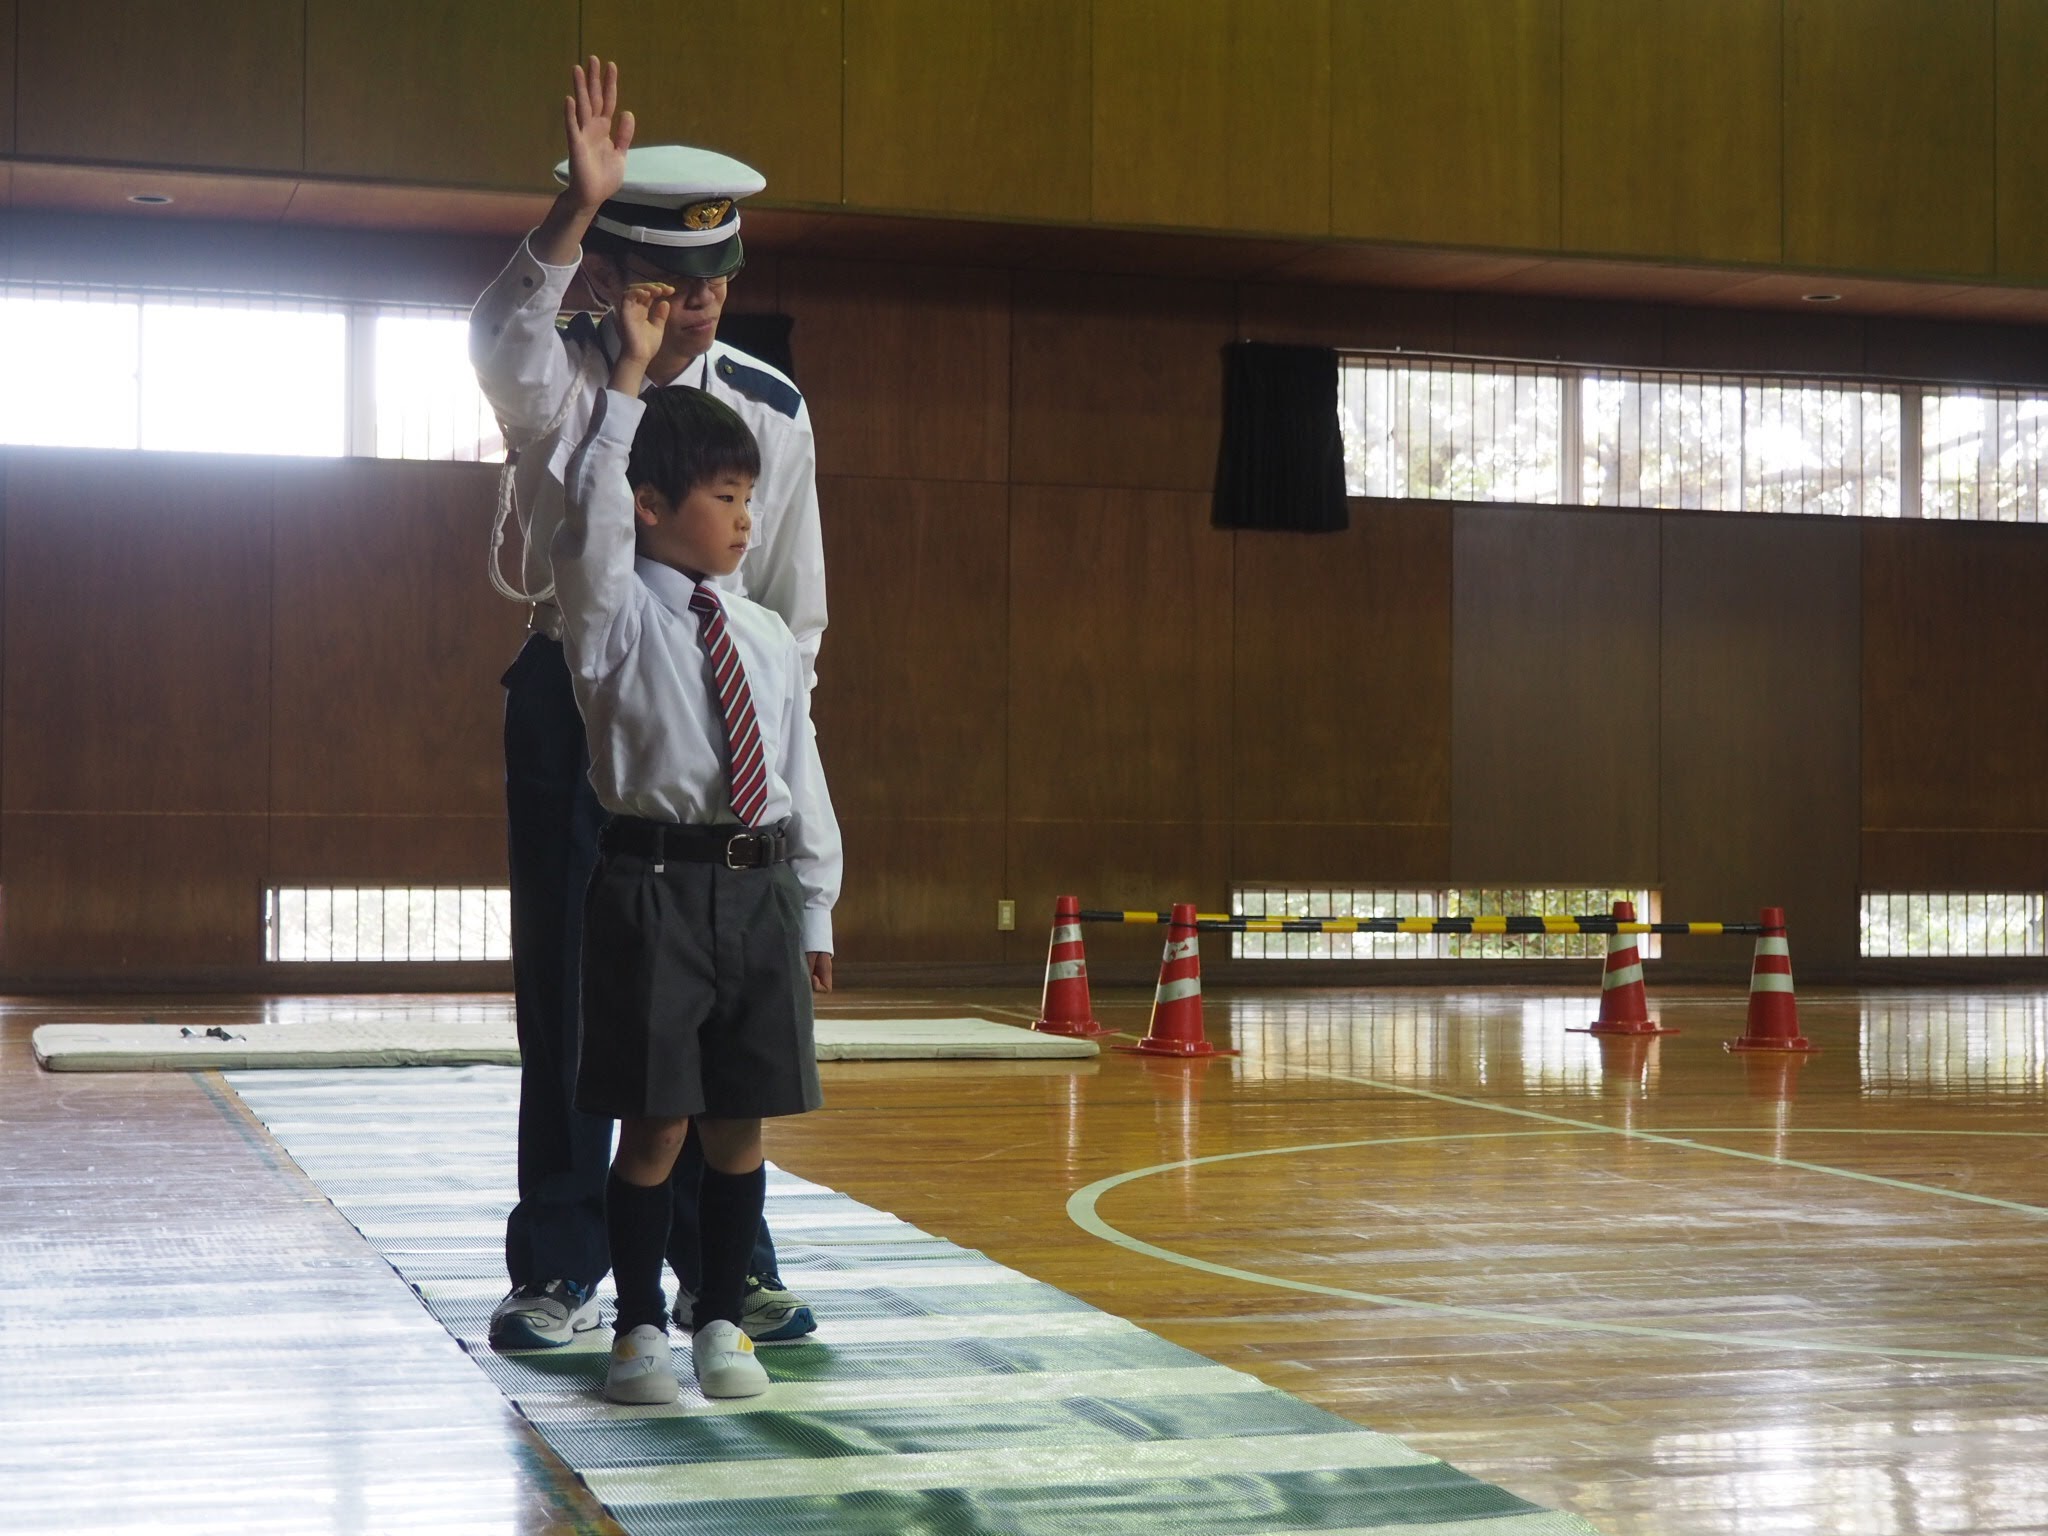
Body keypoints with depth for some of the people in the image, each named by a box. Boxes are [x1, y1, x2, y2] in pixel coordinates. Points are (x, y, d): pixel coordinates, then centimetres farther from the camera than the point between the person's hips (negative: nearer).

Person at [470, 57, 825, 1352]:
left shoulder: (772, 411, -1)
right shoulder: (563, 379, -7)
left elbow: (794, 609, 7)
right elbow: (504, 353, -34)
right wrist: (573, 212, -45)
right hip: (570, 700, -1)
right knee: (567, 988, 0)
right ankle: (559, 1269, 10)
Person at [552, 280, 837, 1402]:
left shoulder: (767, 637, 13)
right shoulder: (614, 613, 0)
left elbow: (803, 774, 15)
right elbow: (593, 508, -19)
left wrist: (815, 909, 13)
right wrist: (630, 375, -17)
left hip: (761, 889, 5)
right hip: (655, 882, -4)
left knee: (740, 1123, 9)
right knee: (655, 1121, 0)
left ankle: (723, 1319, 21)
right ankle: (639, 1326, 13)